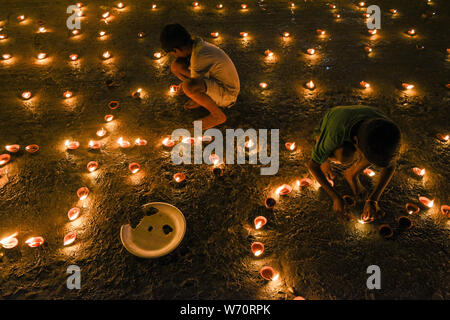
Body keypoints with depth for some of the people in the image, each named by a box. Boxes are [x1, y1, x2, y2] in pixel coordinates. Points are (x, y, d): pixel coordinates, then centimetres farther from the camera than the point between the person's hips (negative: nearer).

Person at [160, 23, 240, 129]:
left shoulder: (199, 59, -30)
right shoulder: (197, 44, -5)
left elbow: (192, 86, -15)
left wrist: (184, 88, 5)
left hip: (227, 95, -8)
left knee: (188, 86, -37)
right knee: (176, 66, -2)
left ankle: (218, 116, -14)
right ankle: (202, 98, 8)